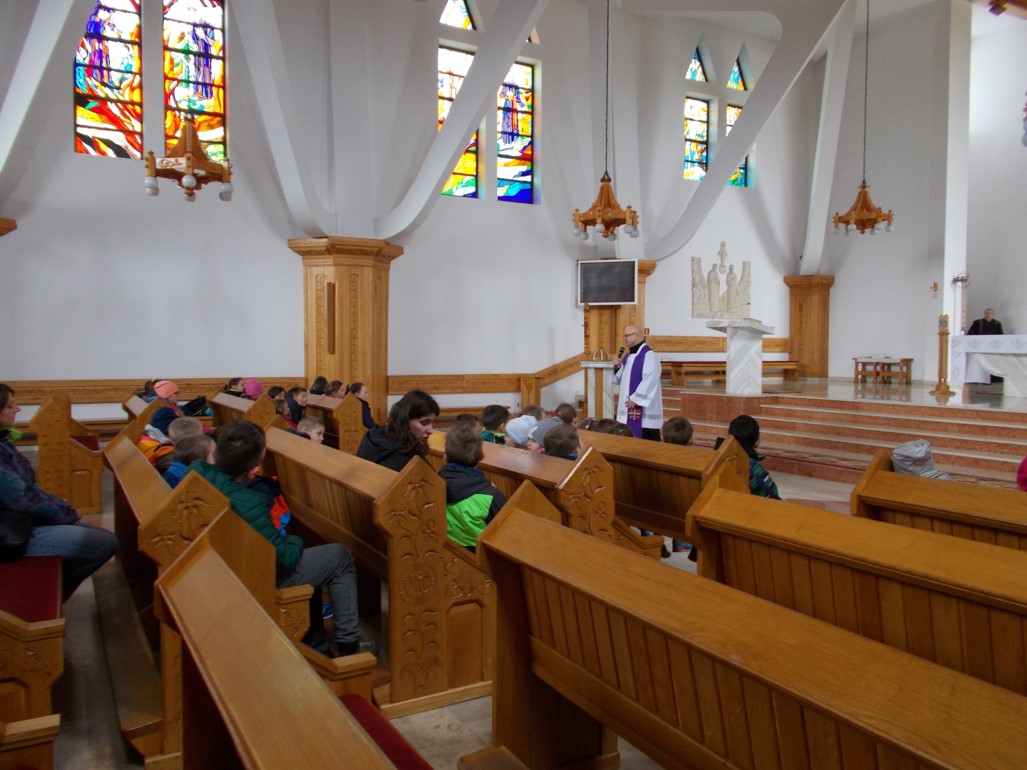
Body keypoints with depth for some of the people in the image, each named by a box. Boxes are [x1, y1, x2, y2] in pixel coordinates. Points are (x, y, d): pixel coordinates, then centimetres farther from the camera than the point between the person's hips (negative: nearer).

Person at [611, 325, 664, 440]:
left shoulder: (648, 354, -12)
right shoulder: (628, 356, 16)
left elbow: (650, 380, -21)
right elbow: (618, 379, 19)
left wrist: (636, 398, -21)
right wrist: (617, 367, -1)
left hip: (644, 406, -9)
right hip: (628, 404, 9)